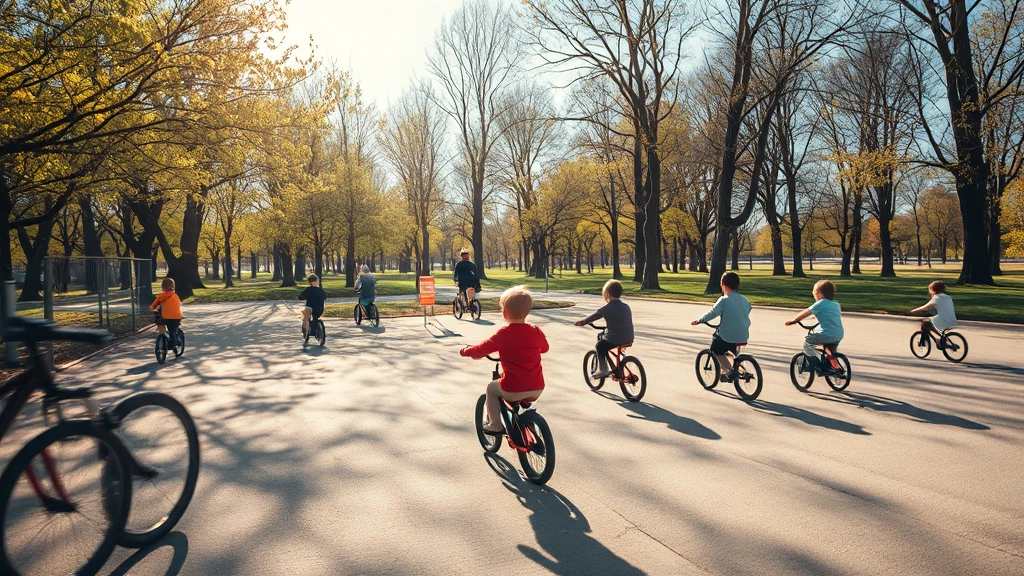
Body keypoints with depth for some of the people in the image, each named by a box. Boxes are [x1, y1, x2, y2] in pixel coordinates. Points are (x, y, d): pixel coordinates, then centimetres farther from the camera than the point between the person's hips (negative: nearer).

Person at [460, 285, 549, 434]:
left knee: (491, 388, 24)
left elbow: (483, 349, -4)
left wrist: (466, 351, 15)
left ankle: (495, 424, 21)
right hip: (537, 389, 4)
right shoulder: (536, 332, 4)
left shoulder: (504, 333, -10)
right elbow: (544, 348, 23)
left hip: (513, 389, -4)